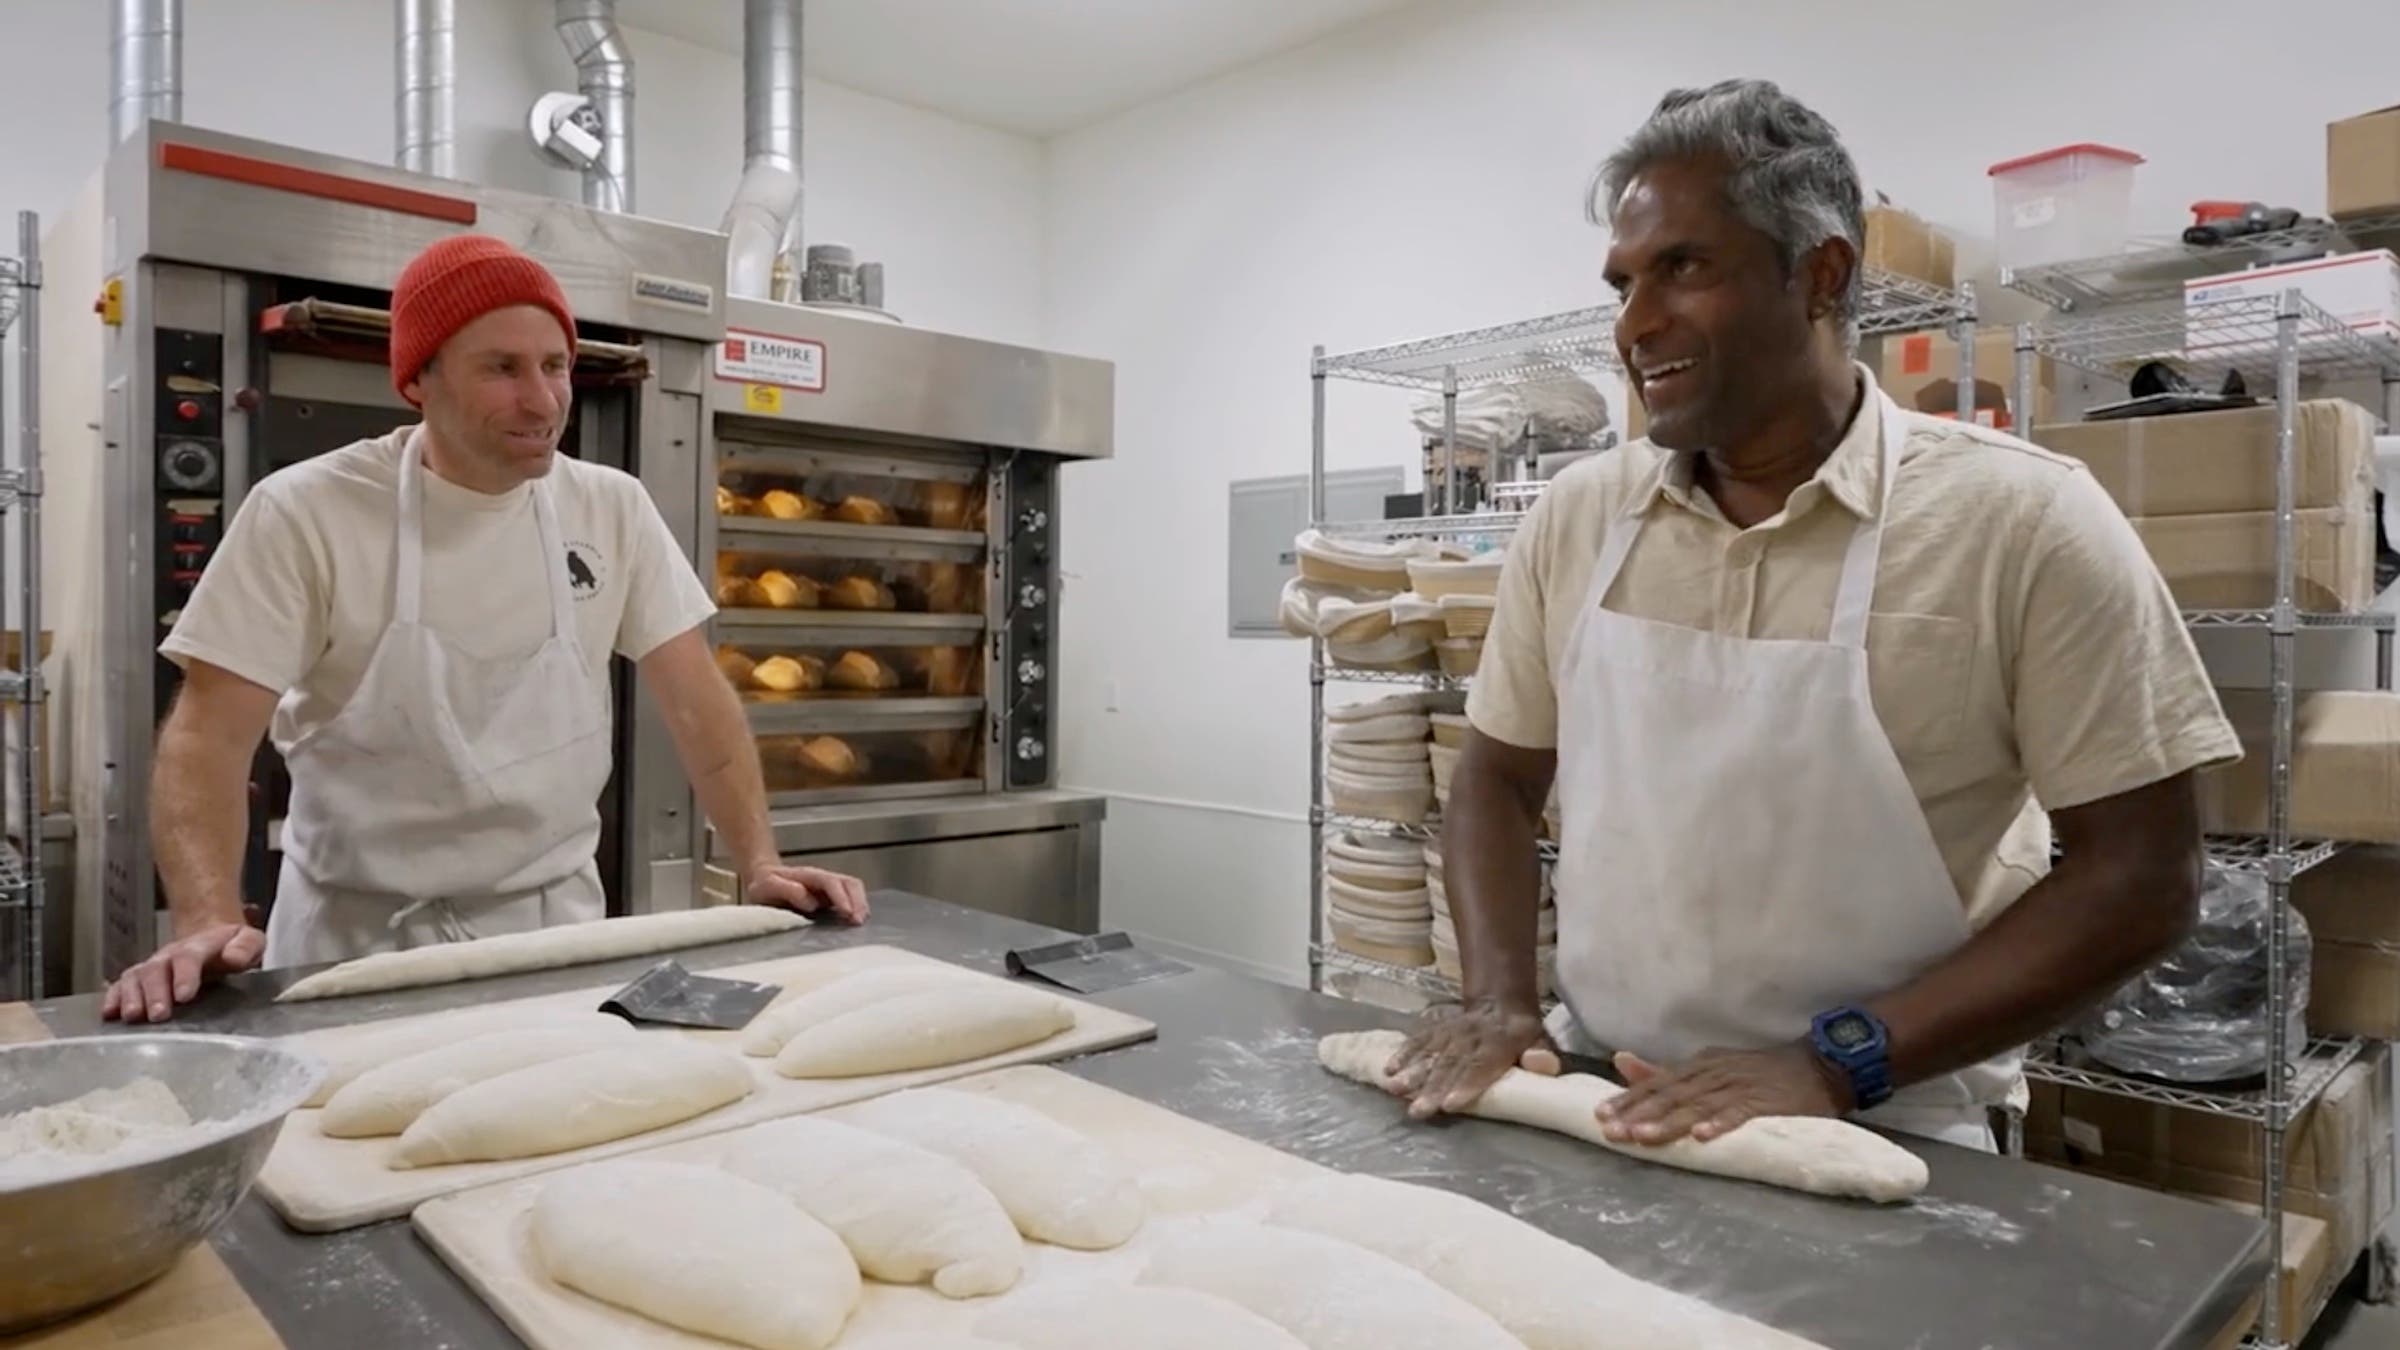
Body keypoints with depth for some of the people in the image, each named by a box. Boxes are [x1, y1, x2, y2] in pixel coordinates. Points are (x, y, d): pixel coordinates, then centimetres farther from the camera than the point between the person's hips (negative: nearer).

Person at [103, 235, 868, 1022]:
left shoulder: (612, 509, -3)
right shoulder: (305, 513, -11)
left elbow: (695, 701, -2)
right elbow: (213, 732, -13)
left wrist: (759, 863, -12)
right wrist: (210, 922, -28)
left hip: (557, 925, 2)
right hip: (360, 939, -2)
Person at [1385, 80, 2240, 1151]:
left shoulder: (2020, 519, -8)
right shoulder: (1574, 518, 2)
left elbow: (2140, 877, -7)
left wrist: (1838, 1063, -15)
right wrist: (1496, 998, -4)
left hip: (1879, 1144, -2)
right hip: (1598, 1105, 3)